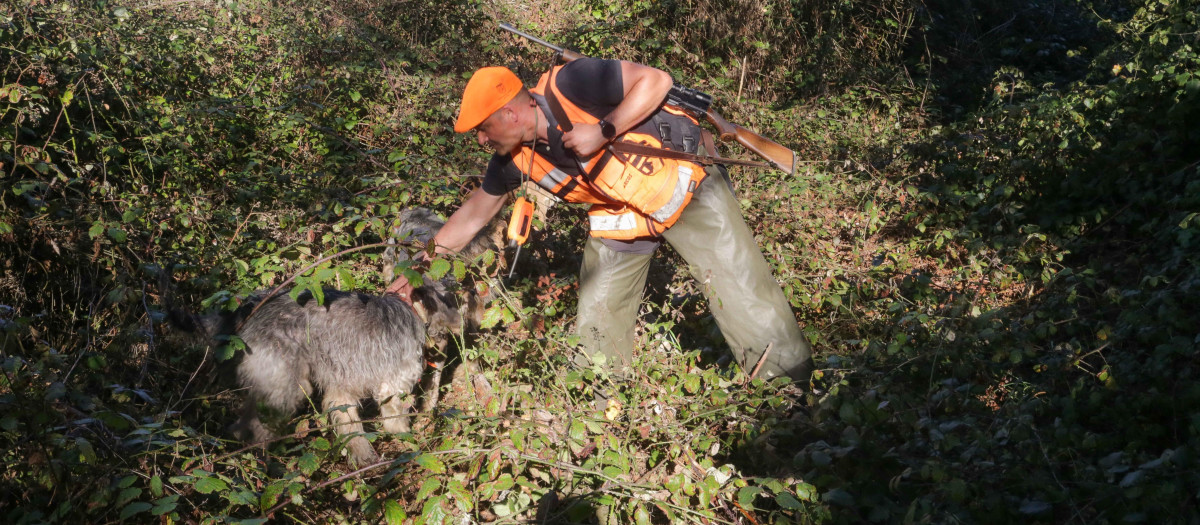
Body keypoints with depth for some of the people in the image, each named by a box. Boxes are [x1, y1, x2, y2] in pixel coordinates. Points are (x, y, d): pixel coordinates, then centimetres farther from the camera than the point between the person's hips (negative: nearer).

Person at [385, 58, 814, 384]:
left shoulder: (570, 85, -27)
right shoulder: (516, 157, -7)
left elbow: (655, 80, -25)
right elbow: (475, 212, 6)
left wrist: (603, 131, -32)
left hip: (683, 181, -6)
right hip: (622, 215, 6)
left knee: (745, 297, -9)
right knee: (596, 325, 4)